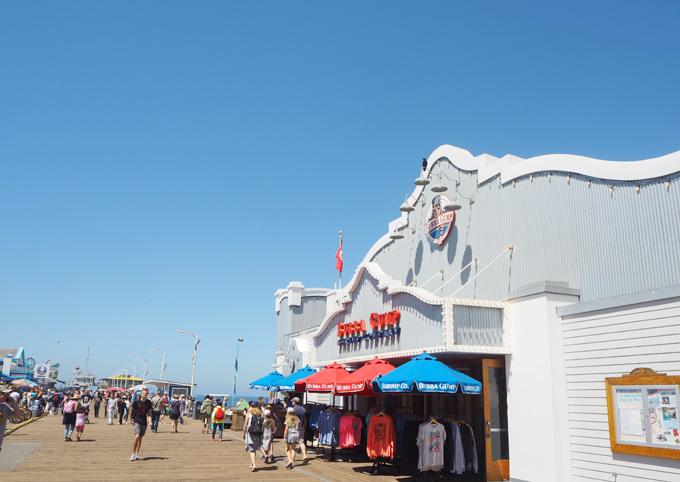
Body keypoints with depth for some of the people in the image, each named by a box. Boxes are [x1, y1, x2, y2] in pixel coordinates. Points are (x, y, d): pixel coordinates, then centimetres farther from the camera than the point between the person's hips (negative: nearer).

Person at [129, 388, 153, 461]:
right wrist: (131, 420, 7)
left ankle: (137, 454, 16)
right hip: (137, 421, -3)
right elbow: (131, 409, 5)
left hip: (144, 423, 3)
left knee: (140, 438, 7)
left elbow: (150, 412, 5)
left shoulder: (149, 402, 0)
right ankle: (133, 453, -5)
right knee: (137, 436, -17)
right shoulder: (136, 401, -9)